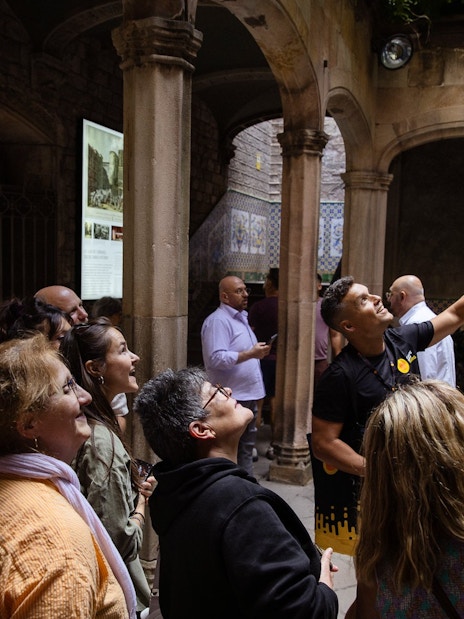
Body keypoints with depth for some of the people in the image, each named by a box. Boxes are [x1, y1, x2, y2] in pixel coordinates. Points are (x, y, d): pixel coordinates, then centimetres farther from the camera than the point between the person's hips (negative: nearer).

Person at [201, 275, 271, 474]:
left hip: (248, 395, 10)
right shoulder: (218, 320, -16)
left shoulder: (241, 318, 17)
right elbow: (216, 358, -26)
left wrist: (259, 352, 13)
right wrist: (250, 354, -26)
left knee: (246, 446, 19)